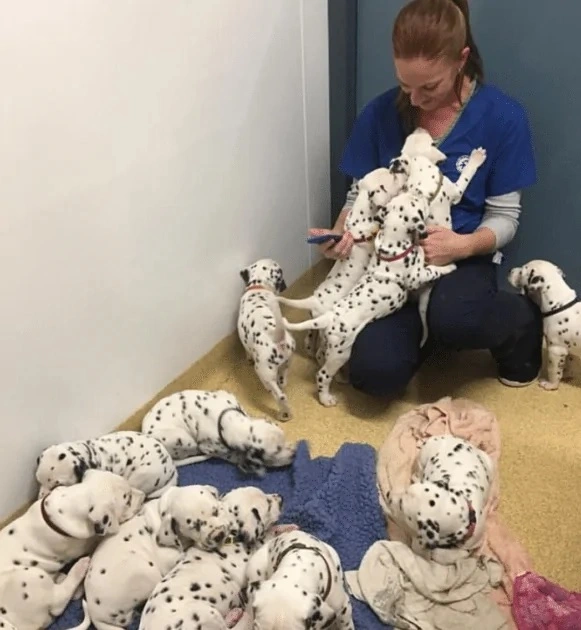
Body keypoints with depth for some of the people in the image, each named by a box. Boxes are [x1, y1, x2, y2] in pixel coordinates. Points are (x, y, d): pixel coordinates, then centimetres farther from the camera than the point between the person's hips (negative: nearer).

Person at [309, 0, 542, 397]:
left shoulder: (503, 117, -9)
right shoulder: (381, 114, -5)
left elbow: (505, 216, -4)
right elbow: (360, 195, 5)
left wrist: (465, 245, -26)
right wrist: (342, 233, -18)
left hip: (462, 259, -1)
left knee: (452, 317, -39)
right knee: (374, 373, -24)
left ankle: (525, 322, -1)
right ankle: (423, 329, 13)